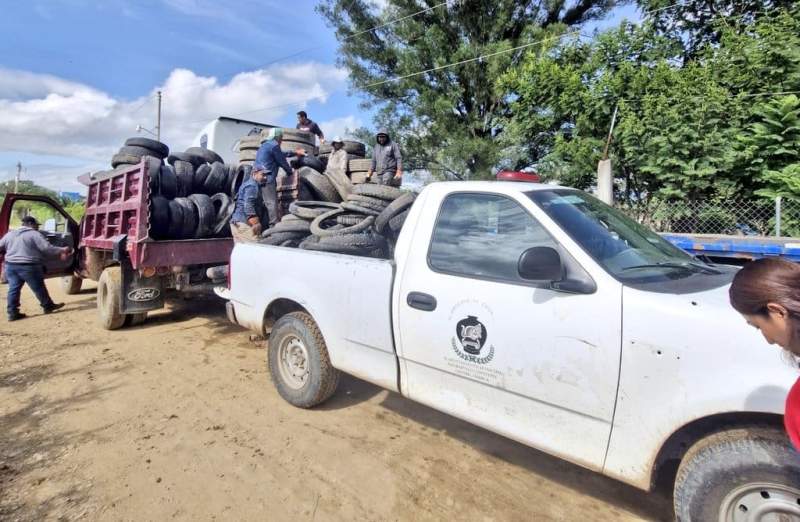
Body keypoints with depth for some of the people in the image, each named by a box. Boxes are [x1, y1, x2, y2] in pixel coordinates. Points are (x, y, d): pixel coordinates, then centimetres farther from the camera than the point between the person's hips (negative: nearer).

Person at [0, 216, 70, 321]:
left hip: (10, 265, 6)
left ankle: (12, 313, 8)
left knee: (13, 289, 9)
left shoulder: (9, 234, 14)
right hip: (28, 266, -6)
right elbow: (47, 248, -15)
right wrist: (61, 250, -7)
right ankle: (48, 306, 19)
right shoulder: (35, 234, -8)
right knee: (38, 288, 6)